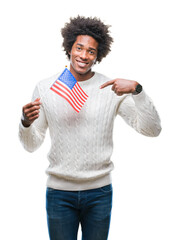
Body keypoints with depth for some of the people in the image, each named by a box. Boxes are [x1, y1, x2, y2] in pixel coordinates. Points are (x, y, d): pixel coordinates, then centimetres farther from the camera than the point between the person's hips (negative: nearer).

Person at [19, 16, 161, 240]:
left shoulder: (112, 89, -4)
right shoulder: (45, 88, -1)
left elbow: (152, 129, -10)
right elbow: (31, 145, 3)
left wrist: (137, 89, -21)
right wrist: (26, 123, -18)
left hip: (99, 192, 0)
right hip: (59, 191, 0)